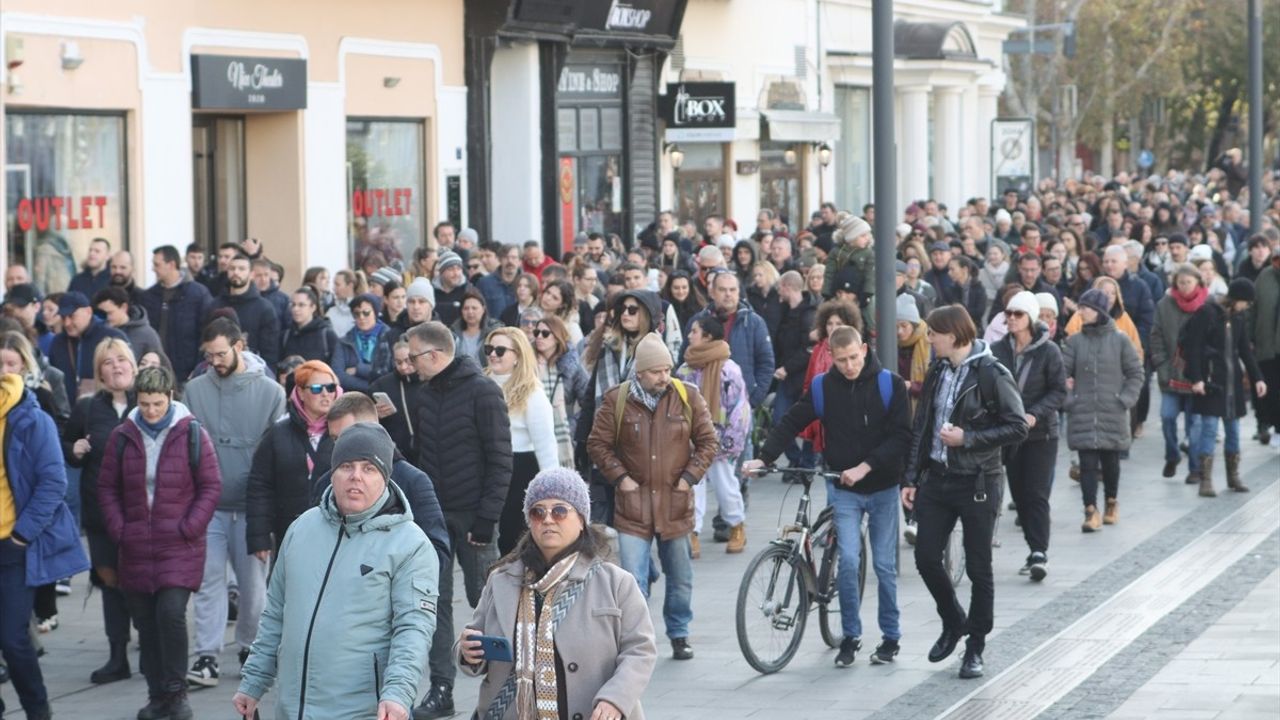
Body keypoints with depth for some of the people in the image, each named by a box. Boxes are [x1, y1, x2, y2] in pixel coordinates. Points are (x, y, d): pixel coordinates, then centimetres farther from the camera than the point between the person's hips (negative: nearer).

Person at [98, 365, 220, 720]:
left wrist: (189, 528, -8)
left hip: (180, 547, -3)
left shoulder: (192, 434, -3)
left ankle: (176, 691, -2)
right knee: (145, 622, 7)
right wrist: (118, 529, 0)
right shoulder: (122, 437, 4)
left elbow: (211, 486, 0)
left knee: (171, 613, -16)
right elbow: (107, 488, 11)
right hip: (136, 548, 3)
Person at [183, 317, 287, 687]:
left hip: (251, 505, -1)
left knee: (254, 582, 6)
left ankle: (250, 646, 23)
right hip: (208, 504, 1)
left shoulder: (270, 392, -1)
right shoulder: (195, 390, 2)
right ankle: (206, 655, 0)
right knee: (209, 579, -2)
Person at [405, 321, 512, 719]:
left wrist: (487, 517, -15)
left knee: (484, 599, 1)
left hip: (472, 515, -5)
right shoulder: (424, 395, 10)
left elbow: (500, 459, -11)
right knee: (435, 600, 1)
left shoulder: (482, 392, -8)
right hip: (433, 514, 5)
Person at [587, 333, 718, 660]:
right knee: (633, 580, -9)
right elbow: (598, 444, 4)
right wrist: (620, 477, -6)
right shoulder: (616, 400, -4)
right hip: (633, 505, -2)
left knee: (680, 577, 14)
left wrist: (691, 476, -3)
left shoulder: (688, 397, -1)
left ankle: (679, 635, 32)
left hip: (676, 503, 2)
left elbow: (707, 441, 7)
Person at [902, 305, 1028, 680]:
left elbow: (1018, 427, -13)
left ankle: (975, 648, 14)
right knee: (926, 558, 4)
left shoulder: (991, 374, -12)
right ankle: (953, 622, 28)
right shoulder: (937, 372, 8)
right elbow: (921, 427, 13)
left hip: (977, 483, -6)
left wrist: (967, 438, -19)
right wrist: (911, 478, 9)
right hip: (937, 478, 6)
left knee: (978, 569, 3)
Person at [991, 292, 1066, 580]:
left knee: (1036, 494, -9)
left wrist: (1035, 415, -18)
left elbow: (1059, 391, -7)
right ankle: (1036, 550, 18)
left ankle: (1039, 553, -10)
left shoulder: (1048, 351, -8)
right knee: (1019, 493, 8)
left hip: (1041, 433, -4)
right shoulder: (998, 350, 2)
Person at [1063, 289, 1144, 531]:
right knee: (1087, 462, -6)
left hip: (1112, 415, 0)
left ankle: (1112, 502, 31)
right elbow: (1063, 374, 3)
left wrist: (1125, 400, -4)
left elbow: (1135, 374, 4)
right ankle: (1091, 511, -6)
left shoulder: (1119, 341, -2)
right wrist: (1068, 400, -9)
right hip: (1082, 414, 0)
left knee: (1110, 461, 10)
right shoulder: (1075, 341, 1)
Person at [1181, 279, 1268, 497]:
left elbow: (1245, 349, 15)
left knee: (1233, 428, 11)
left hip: (1232, 379, 6)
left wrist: (1257, 377, 10)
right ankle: (1205, 481, -5)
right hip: (1209, 379, -6)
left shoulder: (1239, 316, 8)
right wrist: (1195, 378, -16)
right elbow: (1193, 347, -12)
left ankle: (1233, 476, 23)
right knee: (1209, 427, -8)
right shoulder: (1207, 313, -12)